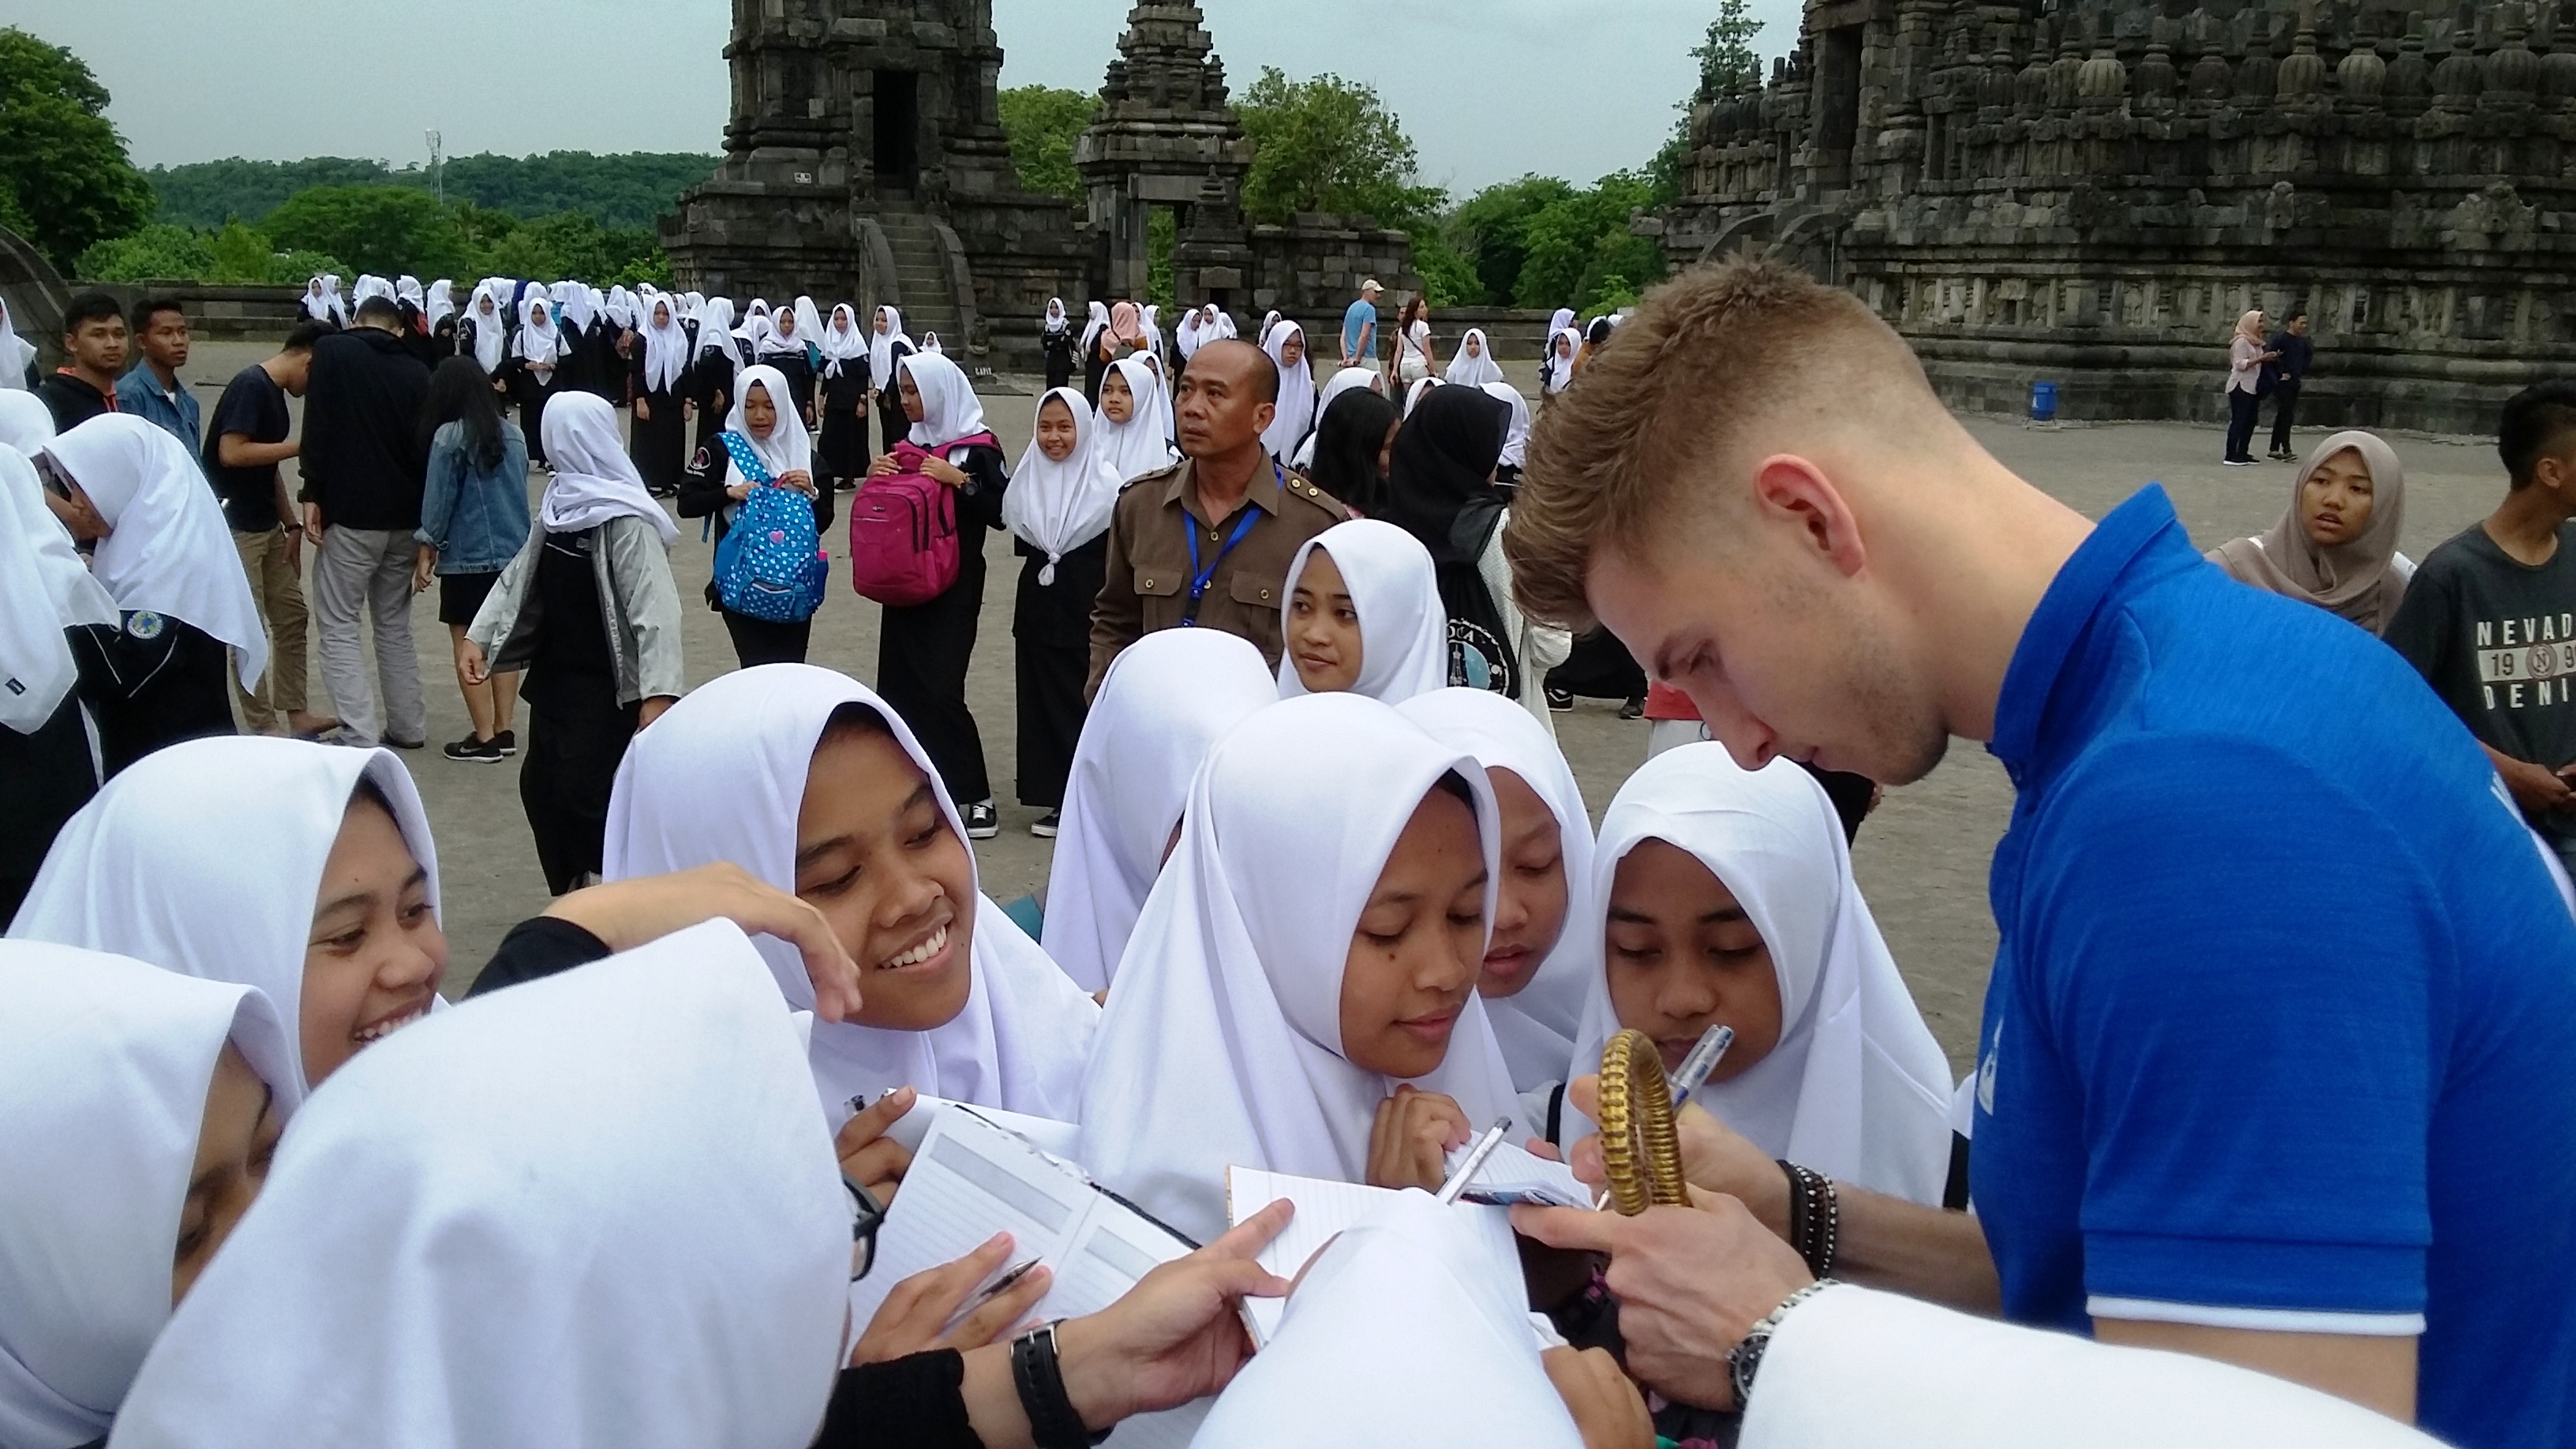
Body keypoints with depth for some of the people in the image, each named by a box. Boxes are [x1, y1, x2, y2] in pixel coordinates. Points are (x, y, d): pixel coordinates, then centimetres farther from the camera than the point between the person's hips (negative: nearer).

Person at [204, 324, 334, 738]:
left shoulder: (275, 392, 12)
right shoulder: (251, 386, -16)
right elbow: (231, 453, -25)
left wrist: (292, 524, 12)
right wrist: (299, 447, -17)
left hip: (266, 526, 9)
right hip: (235, 527, -9)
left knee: (291, 616, 11)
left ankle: (296, 712, 19)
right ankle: (263, 727, 4)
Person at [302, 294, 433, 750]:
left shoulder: (332, 351, -1)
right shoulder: (416, 371, 9)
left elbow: (318, 425, -11)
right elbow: (429, 441, 9)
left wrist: (312, 494, -9)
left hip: (350, 513, -5)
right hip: (406, 517, 5)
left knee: (339, 625, 0)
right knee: (395, 623, 17)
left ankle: (360, 735, -9)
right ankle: (407, 726, 19)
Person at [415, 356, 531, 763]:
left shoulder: (450, 436, -9)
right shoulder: (513, 434, 7)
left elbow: (439, 499, -7)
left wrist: (426, 551, 1)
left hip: (468, 556, -6)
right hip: (515, 552, 6)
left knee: (468, 645, 0)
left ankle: (485, 738, 0)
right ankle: (504, 730, 13)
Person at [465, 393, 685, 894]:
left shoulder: (624, 519, -18)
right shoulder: (559, 502, 7)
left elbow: (654, 607, -25)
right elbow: (520, 574, 15)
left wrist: (658, 692, -32)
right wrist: (478, 636, 5)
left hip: (606, 687, -9)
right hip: (555, 674, 9)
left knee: (585, 798, -12)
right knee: (539, 787, 12)